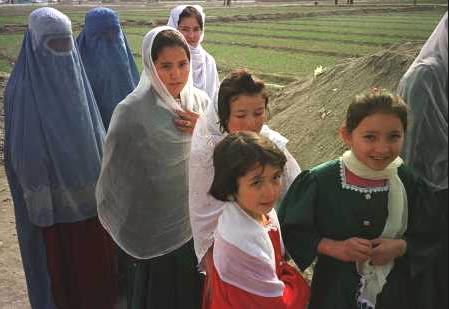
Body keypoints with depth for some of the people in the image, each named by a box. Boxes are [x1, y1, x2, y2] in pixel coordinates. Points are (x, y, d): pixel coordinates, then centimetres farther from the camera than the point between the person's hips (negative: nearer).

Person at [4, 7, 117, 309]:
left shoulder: (75, 76, 2)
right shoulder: (22, 88, -15)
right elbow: (23, 153, -15)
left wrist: (104, 180, 10)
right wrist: (39, 202, -15)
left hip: (87, 189, 5)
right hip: (51, 193, -5)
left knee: (93, 247, 18)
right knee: (58, 254, 10)